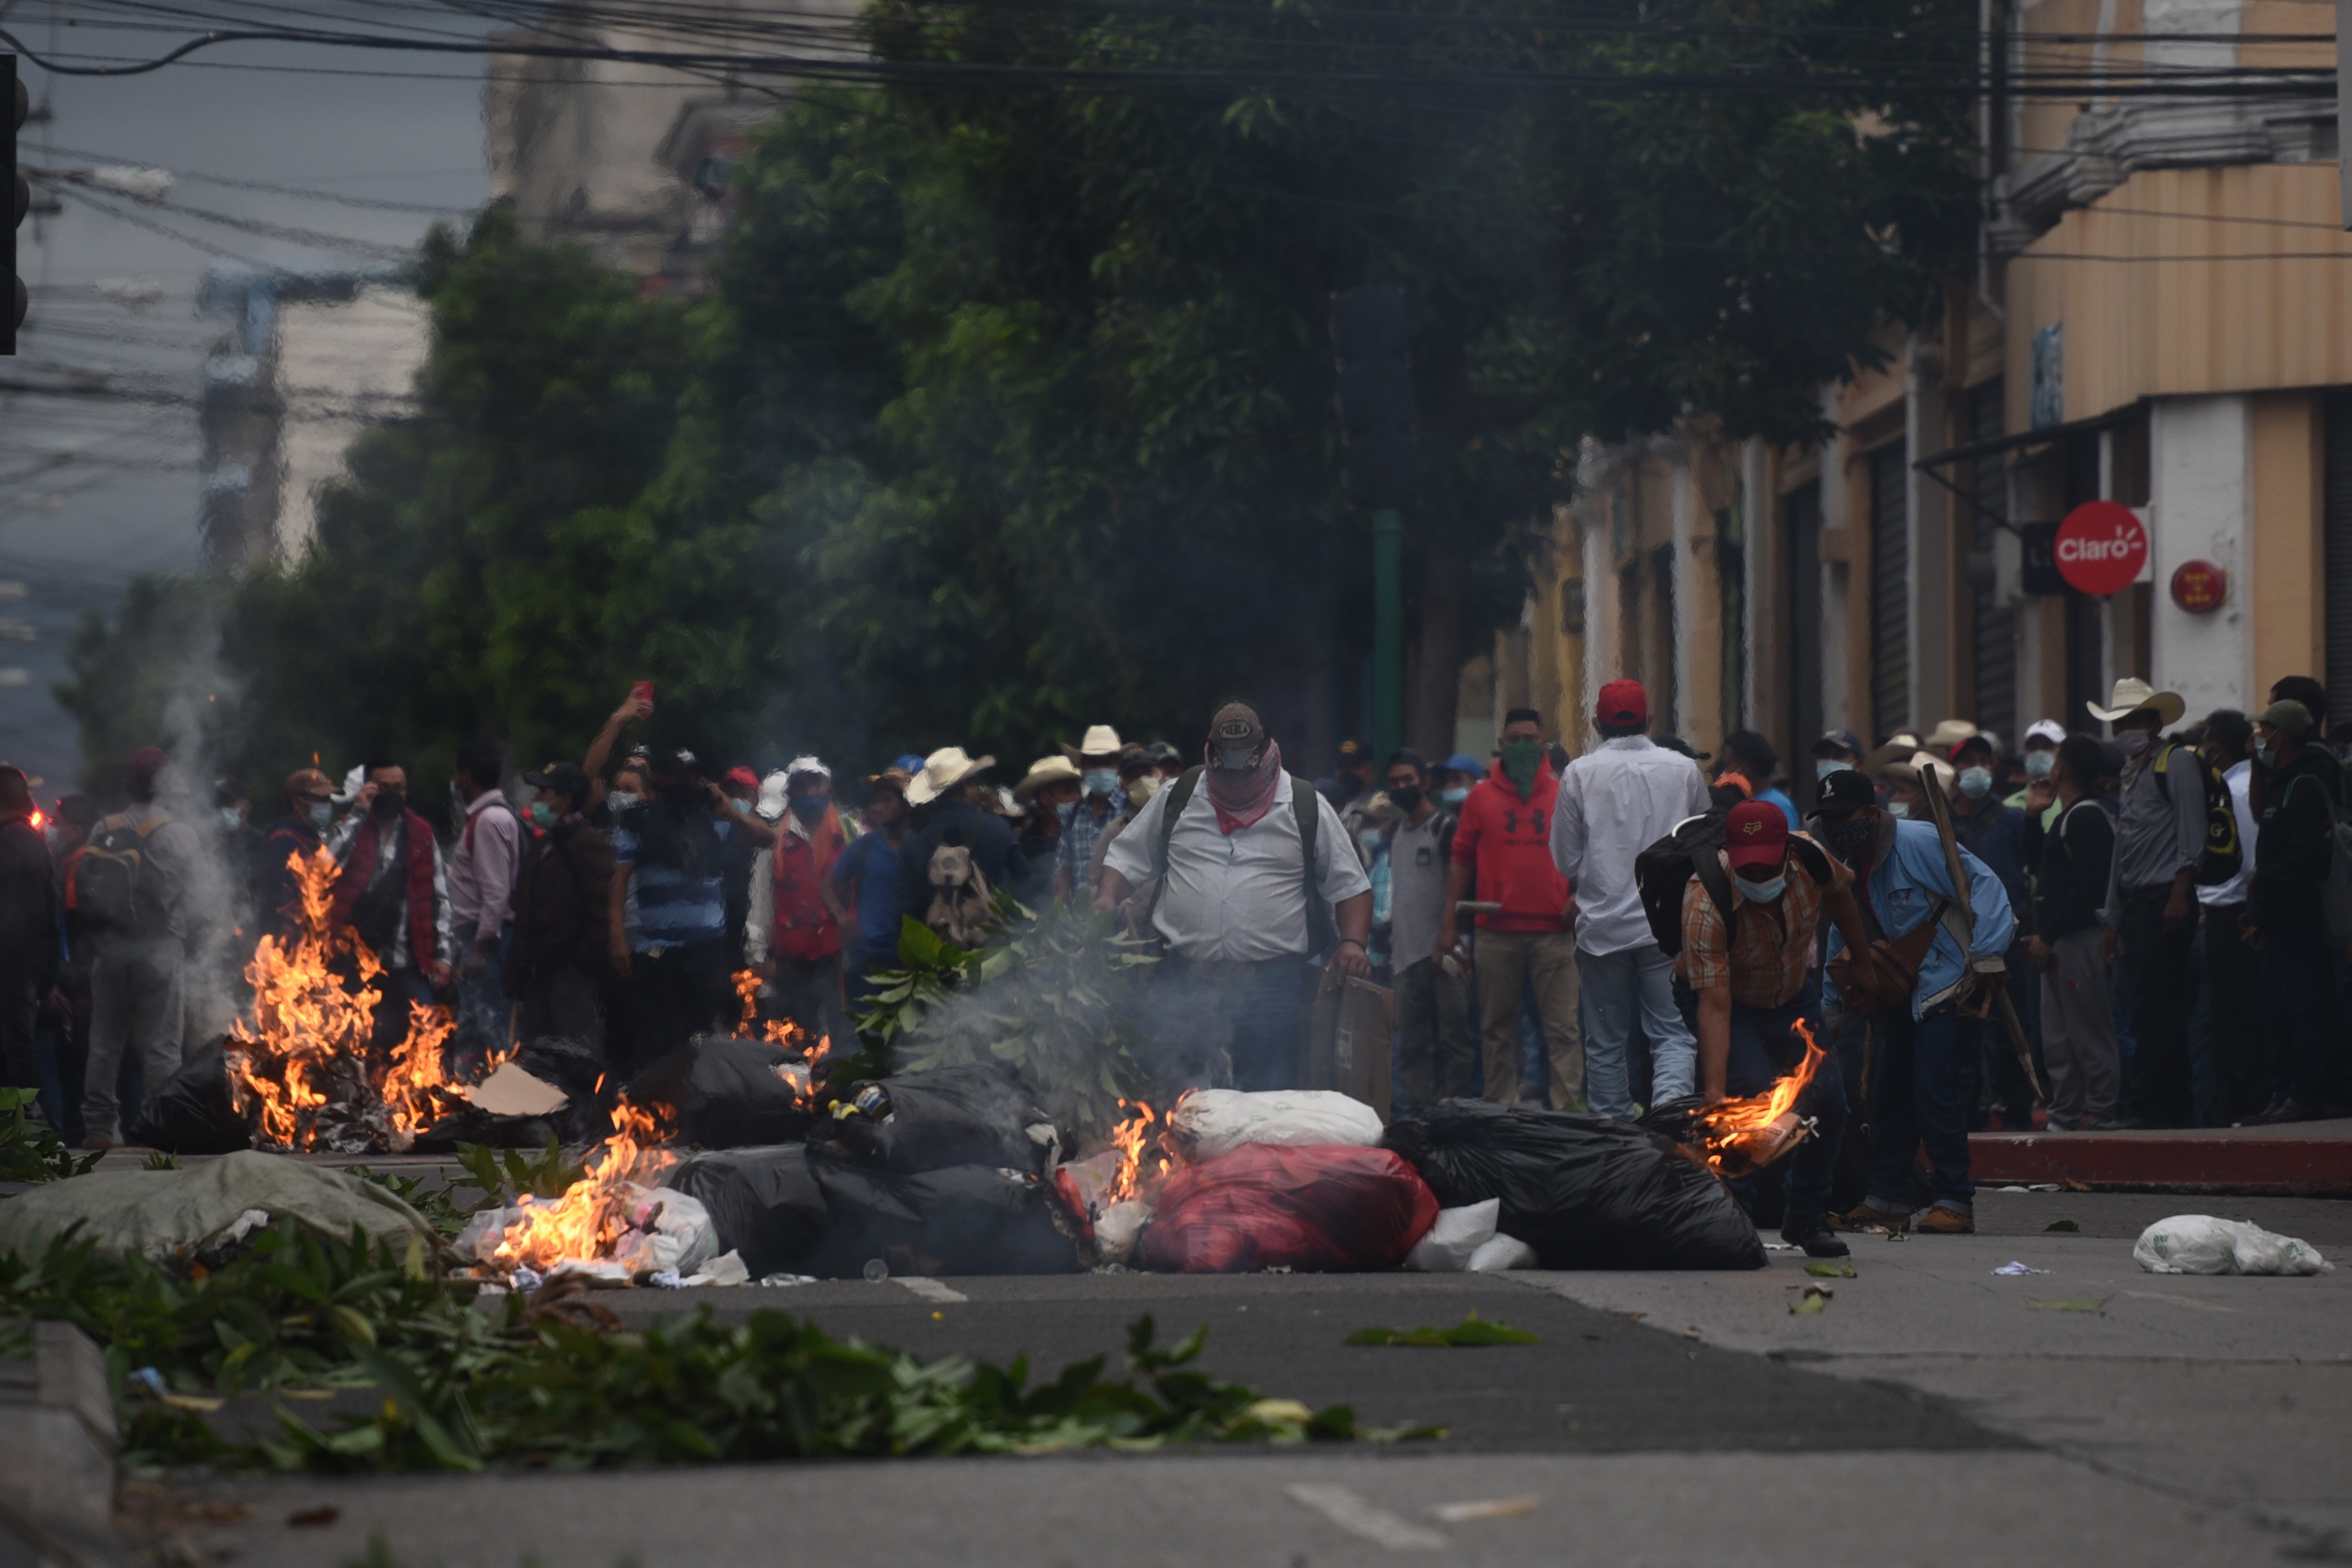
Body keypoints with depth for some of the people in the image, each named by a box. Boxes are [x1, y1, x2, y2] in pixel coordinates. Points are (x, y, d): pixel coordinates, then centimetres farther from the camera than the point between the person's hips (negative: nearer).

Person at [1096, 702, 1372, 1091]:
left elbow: (1349, 885, 8)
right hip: (1182, 982, 1)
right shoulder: (1177, 798, 9)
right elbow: (1128, 858, 16)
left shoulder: (1307, 808, 5)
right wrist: (1107, 899, -4)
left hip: (1271, 985, -1)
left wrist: (1353, 942, -8)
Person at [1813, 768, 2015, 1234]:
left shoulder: (1918, 842, -16)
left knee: (1933, 1087, -15)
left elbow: (1983, 883, -16)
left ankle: (1954, 1201, -11)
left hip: (1944, 986, -8)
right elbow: (1843, 939, 21)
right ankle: (1886, 1200, 17)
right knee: (1888, 1092, 8)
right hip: (1895, 993, 8)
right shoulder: (1846, 868, 10)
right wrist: (1832, 1004, 20)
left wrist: (1985, 954, -22)